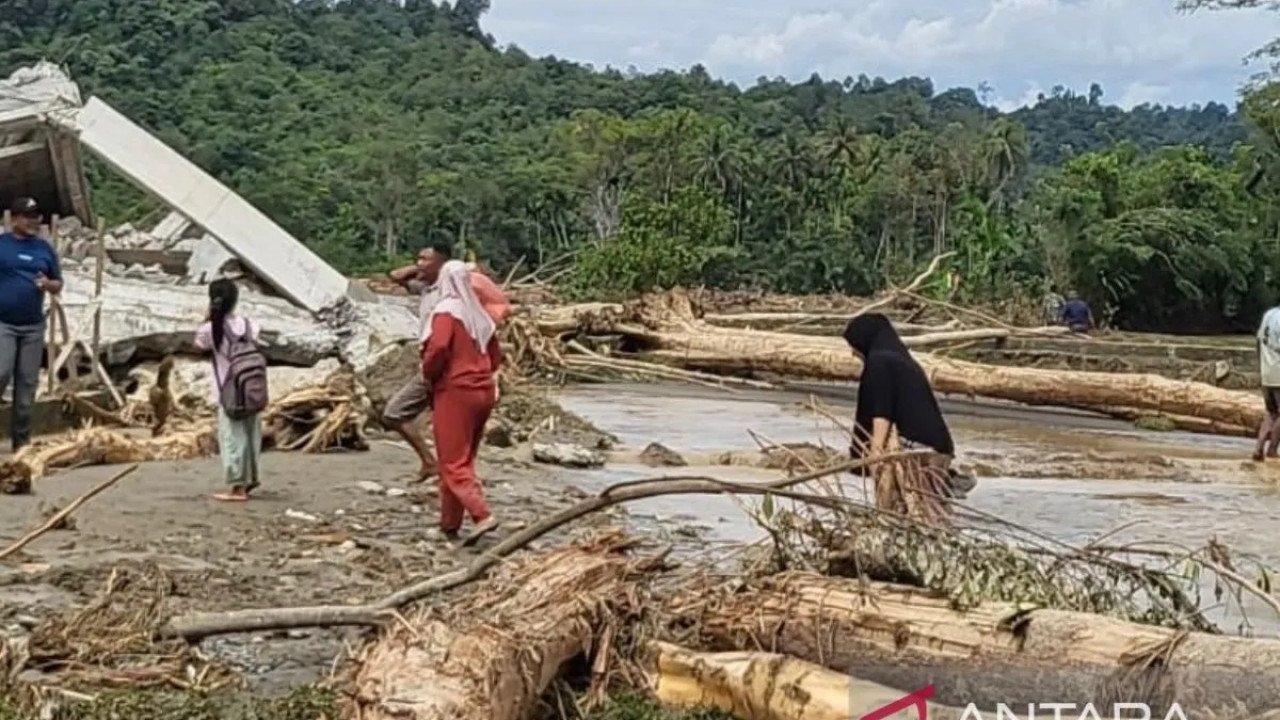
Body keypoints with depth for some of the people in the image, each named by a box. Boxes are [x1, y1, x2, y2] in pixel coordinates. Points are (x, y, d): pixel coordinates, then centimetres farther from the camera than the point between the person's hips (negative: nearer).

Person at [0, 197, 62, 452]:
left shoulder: (44, 248, 9)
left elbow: (58, 284, 14)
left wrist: (48, 284, -9)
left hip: (33, 326, 4)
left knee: (27, 382, 7)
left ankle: (21, 440, 14)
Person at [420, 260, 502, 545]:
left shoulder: (446, 311, -10)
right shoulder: (480, 315, 12)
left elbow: (438, 347, -25)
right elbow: (495, 358, 15)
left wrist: (428, 375, -9)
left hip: (454, 392, -7)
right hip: (483, 392, 7)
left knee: (454, 463, -4)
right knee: (464, 460, 14)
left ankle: (482, 515, -20)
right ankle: (450, 525, 20)